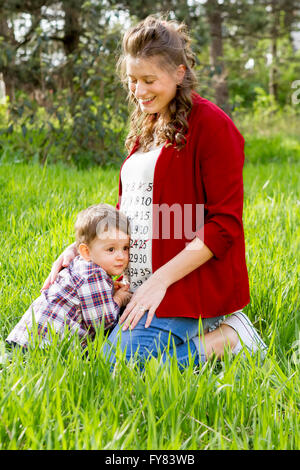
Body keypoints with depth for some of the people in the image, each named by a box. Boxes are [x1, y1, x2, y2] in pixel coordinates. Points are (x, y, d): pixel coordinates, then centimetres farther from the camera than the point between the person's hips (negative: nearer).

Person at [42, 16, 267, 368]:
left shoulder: (210, 125, -11)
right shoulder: (146, 128, 16)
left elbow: (225, 223, -15)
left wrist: (160, 279, -19)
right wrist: (79, 247, 4)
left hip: (187, 283, -9)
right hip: (137, 283, 9)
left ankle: (230, 337, -4)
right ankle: (193, 327, 12)